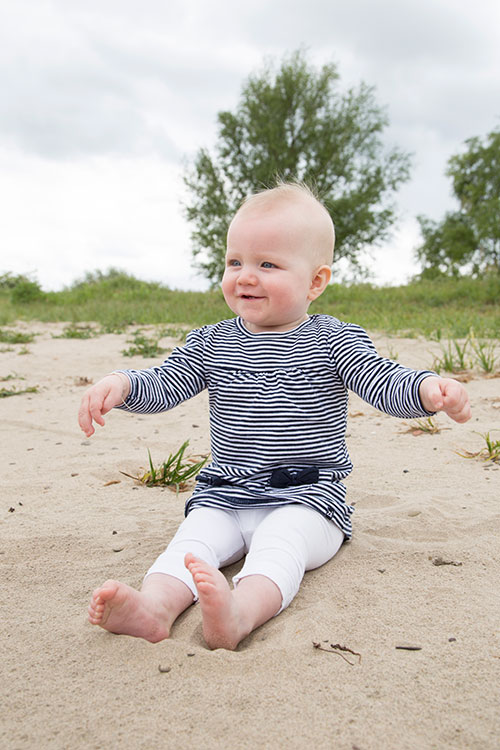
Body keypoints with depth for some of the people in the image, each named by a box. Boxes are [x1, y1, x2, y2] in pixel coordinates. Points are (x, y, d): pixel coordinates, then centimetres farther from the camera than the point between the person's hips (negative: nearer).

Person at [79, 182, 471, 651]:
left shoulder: (333, 341, -2)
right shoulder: (209, 344, 8)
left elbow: (388, 386, -9)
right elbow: (162, 387, 4)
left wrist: (428, 389, -31)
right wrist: (121, 383, -17)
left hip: (307, 499, -3)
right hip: (224, 496, 4)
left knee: (279, 540, -32)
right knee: (194, 538, -23)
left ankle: (241, 611, -54)